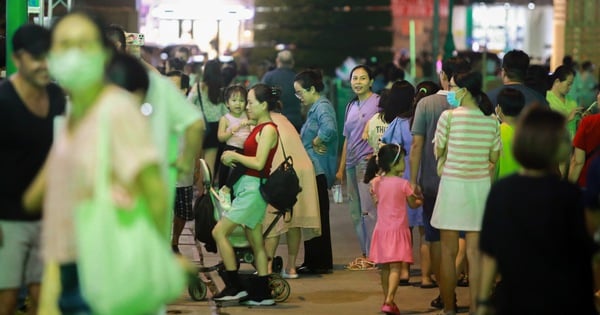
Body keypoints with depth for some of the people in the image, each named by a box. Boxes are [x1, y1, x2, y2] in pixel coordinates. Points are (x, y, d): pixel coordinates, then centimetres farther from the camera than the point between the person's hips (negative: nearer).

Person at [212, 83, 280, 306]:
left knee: (219, 232, -11)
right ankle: (263, 294, 11)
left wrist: (234, 156, -10)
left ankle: (234, 287, -8)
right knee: (256, 243, 9)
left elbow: (258, 162, -20)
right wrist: (231, 157, 1)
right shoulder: (258, 128, 16)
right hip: (246, 187, 10)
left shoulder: (268, 129, -12)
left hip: (254, 187, -10)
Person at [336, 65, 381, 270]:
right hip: (352, 163, 8)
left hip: (369, 161, -8)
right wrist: (341, 167, 20)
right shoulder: (351, 106, 18)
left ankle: (372, 255, -7)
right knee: (355, 211, 7)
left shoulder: (378, 102, -3)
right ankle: (364, 253, 13)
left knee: (368, 209, -10)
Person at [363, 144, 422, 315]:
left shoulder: (376, 182, 3)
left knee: (384, 267, 15)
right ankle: (389, 300, -22)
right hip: (398, 229, -5)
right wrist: (421, 200, 21)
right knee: (395, 267, -9)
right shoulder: (403, 183, -11)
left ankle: (387, 299, 22)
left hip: (381, 229, 5)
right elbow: (413, 203, 1)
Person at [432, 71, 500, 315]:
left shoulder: (449, 116, -9)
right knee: (475, 251, 6)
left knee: (448, 251, 5)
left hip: (453, 183, -3)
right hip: (481, 185, 4)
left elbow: (438, 152, -2)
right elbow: (494, 157, 8)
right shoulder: (491, 120, 2)